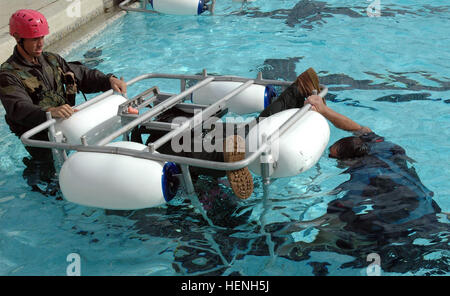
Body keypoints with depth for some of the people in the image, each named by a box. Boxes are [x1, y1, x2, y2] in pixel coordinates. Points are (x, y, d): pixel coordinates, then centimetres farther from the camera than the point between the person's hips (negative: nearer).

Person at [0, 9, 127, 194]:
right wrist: (49, 112, -46)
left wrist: (109, 80, -7)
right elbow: (19, 108, -27)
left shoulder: (52, 60, 13)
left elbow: (83, 75, 13)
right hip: (40, 135, -7)